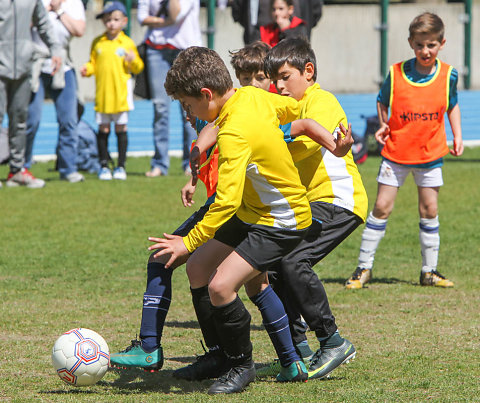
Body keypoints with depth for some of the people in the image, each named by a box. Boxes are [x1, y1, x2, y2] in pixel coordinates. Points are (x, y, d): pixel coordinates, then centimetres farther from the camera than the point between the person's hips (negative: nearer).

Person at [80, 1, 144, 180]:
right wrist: (87, 69, -8)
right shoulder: (97, 43, 8)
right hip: (102, 94, 2)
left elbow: (138, 68, 5)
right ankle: (104, 166, 11)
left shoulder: (127, 43, 2)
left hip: (121, 93, -2)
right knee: (103, 130, 3)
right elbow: (93, 64, 13)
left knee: (121, 129, 2)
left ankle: (121, 166, 10)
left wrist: (133, 61, -16)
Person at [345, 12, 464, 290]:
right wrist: (383, 125, -8)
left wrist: (457, 136, 5)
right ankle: (364, 268, 5)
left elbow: (452, 105, 13)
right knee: (382, 207, -3)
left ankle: (430, 271, 15)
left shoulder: (448, 75, -5)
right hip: (396, 152, -1)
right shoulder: (396, 73, -10)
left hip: (430, 154, 1)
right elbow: (382, 101, 7)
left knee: (429, 210, 5)